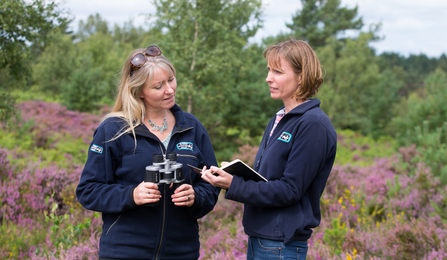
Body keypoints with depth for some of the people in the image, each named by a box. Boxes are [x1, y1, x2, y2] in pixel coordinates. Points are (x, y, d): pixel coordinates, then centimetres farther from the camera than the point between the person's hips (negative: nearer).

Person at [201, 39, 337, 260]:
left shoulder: (314, 124, -15)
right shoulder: (277, 121, 13)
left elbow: (290, 190, -18)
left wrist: (233, 186, -23)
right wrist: (231, 174, -4)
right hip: (258, 237, 8)